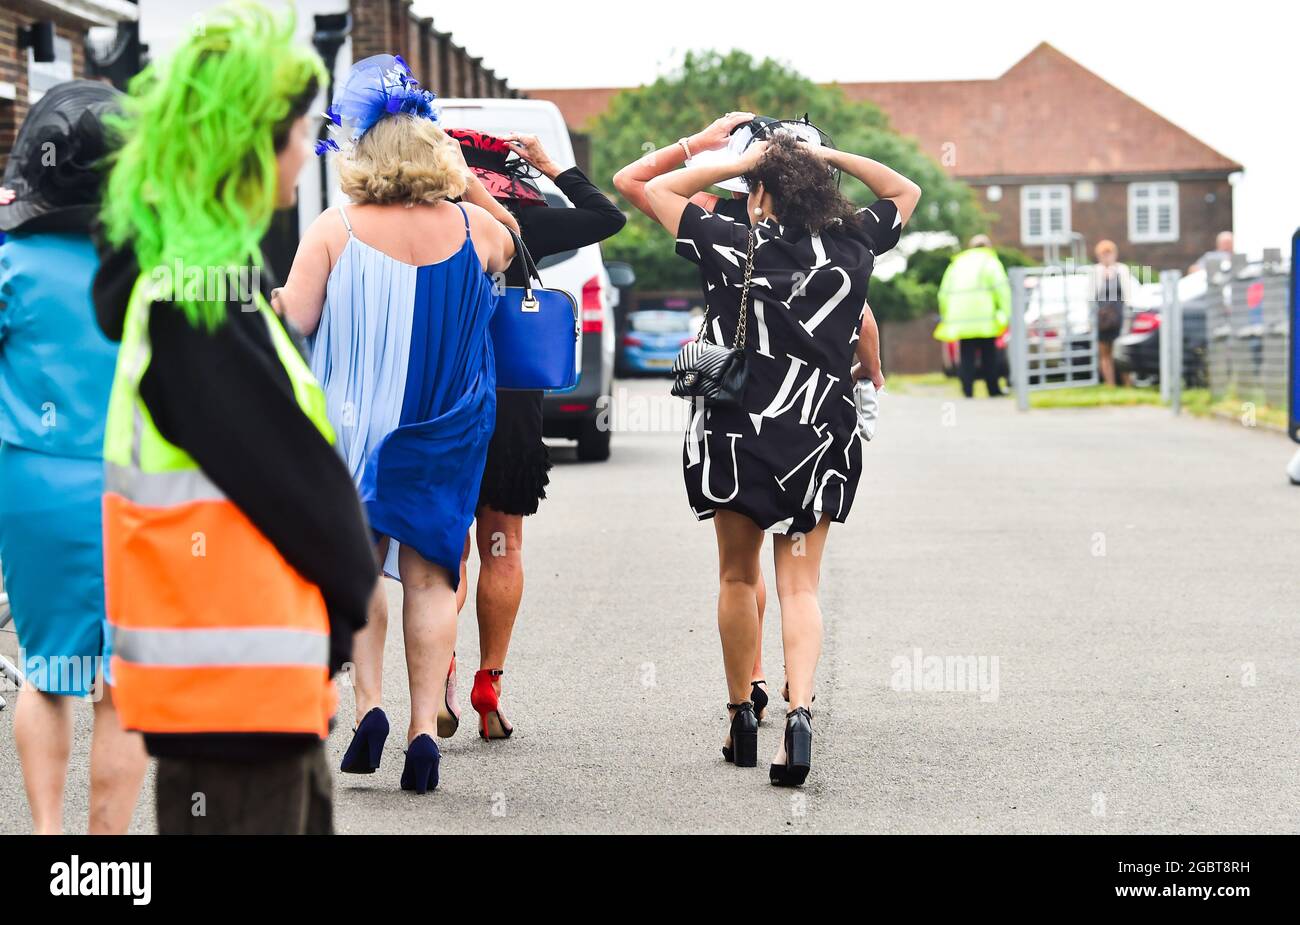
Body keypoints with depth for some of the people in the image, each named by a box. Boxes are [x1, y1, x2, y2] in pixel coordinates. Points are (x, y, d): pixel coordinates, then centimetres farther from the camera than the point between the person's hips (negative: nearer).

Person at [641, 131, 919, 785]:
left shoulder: (735, 246, -7)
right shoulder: (851, 243, 1)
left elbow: (658, 189, 4)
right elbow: (905, 192, 19)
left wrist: (736, 164, 2)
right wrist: (828, 156, 10)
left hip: (739, 432, -2)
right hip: (821, 437, 2)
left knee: (738, 578, 15)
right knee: (800, 586, 2)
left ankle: (742, 720, 21)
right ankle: (799, 712, -19)